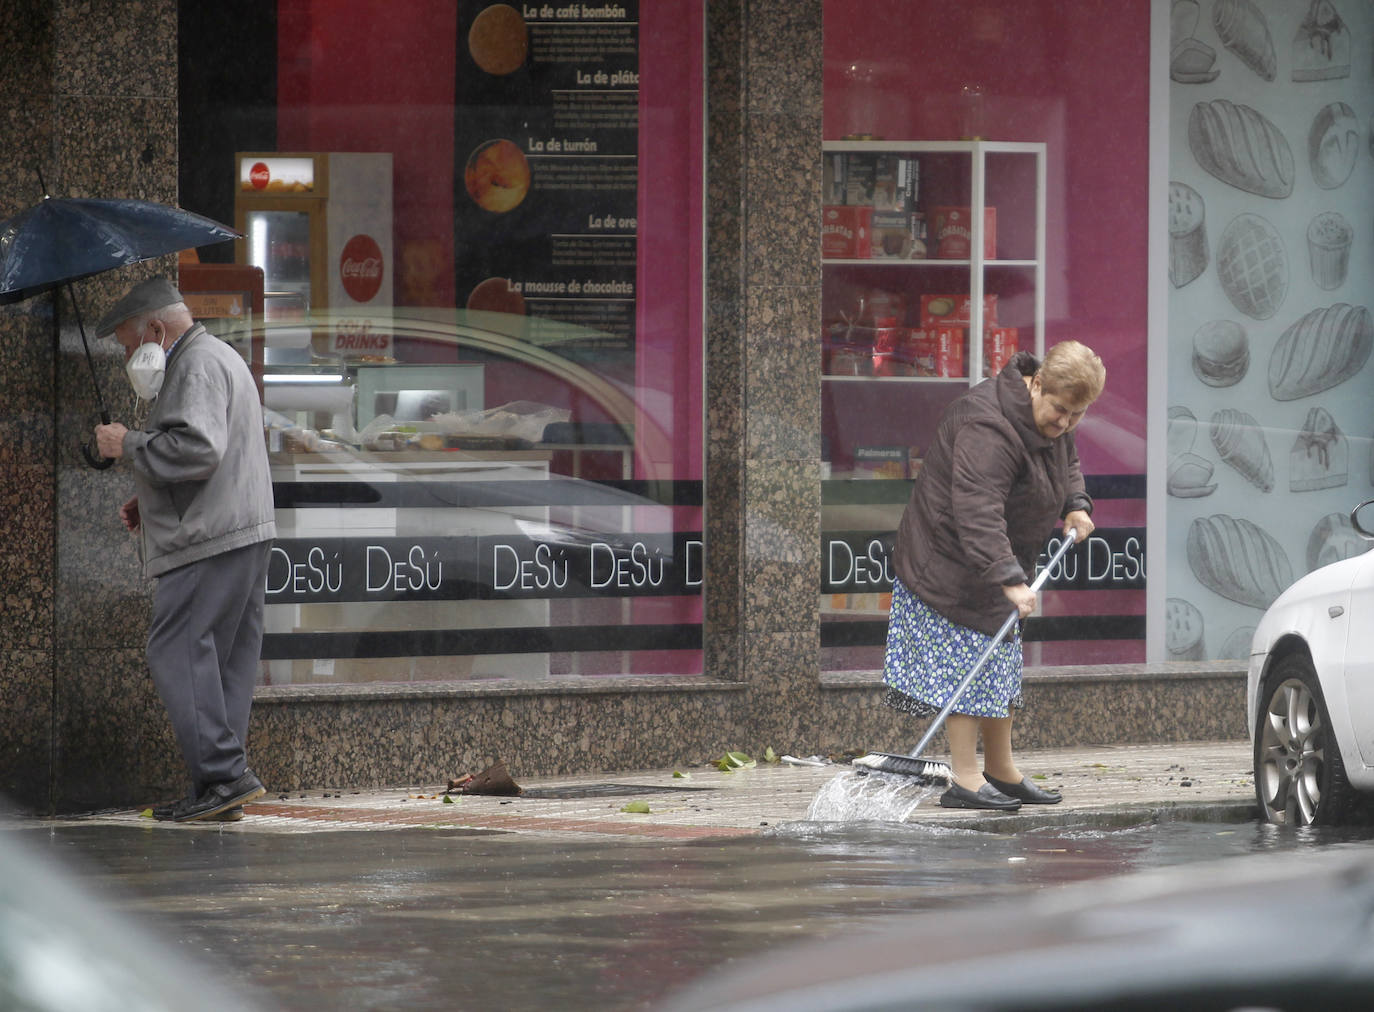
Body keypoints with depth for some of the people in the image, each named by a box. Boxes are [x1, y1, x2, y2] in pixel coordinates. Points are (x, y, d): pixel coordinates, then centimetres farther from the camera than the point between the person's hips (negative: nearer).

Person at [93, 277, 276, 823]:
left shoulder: (198, 365, -9)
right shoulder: (219, 358, 25)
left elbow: (197, 449, -23)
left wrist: (129, 444, -10)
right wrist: (149, 502, 21)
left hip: (210, 542, -11)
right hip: (245, 533, 11)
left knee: (178, 652, -12)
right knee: (226, 660, 7)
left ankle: (224, 773, -19)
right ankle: (220, 790, 6)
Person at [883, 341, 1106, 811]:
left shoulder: (1050, 422, 1)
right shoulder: (989, 428, -31)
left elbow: (1065, 464, 22)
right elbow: (978, 512, -39)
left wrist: (1076, 505, 1)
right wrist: (1009, 579, -45)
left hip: (998, 560, 10)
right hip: (951, 559, -10)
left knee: (999, 664, 14)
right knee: (965, 665, -12)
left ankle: (1002, 772, 24)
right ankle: (965, 780, -11)